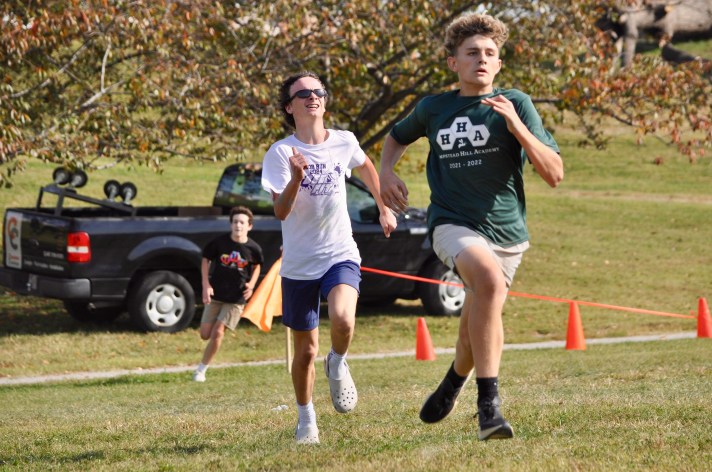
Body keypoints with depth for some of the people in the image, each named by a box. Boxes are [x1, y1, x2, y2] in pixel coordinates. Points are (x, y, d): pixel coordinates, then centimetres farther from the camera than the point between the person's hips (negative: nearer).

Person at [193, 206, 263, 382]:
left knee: (218, 332, -11)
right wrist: (206, 285, -6)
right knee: (205, 334, 1)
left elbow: (256, 266, 11)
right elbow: (206, 260, 3)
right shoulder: (220, 242, -11)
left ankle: (201, 369, 1)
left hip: (236, 298, -2)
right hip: (215, 295, 2)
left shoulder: (253, 248, -11)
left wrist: (251, 284, -5)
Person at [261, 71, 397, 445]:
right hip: (298, 265, -1)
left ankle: (337, 364, 3)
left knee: (342, 318, -30)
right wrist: (296, 179, -37)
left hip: (341, 256, 1)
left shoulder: (344, 142, -1)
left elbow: (366, 167, 23)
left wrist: (383, 208, 27)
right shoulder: (280, 153, -10)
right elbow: (280, 211, -21)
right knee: (306, 350, 8)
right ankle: (306, 420, 30)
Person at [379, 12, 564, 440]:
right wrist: (386, 172, 8)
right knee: (490, 279, -33)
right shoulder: (433, 109, 6)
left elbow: (554, 174, -9)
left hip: (506, 231, 1)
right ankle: (489, 403, -34)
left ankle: (455, 381, 51)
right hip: (453, 224, -1)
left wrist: (516, 127, -20)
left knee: (479, 324, 14)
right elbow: (398, 136, 28)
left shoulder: (516, 104, -2)